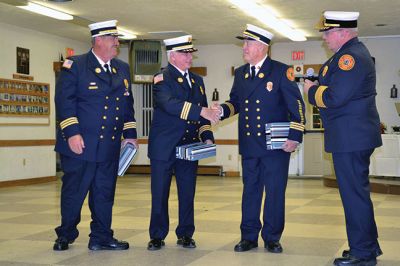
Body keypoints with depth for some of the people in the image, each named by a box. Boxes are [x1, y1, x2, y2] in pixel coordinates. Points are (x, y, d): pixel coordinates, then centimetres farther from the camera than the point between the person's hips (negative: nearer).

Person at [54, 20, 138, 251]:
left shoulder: (123, 69, 14)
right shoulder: (75, 66, -4)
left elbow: (127, 104, 18)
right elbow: (64, 101, -11)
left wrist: (130, 134, 12)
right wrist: (72, 133, -19)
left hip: (110, 146, 5)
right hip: (80, 144, -5)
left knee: (105, 193, 9)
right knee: (74, 192, 5)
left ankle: (101, 237, 20)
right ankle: (65, 236, 20)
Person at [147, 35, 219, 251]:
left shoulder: (197, 80, 14)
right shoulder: (162, 79, -7)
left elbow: (203, 113, 16)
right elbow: (170, 104, -26)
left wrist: (207, 136, 0)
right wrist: (202, 111, -31)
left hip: (190, 146, 5)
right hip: (164, 147, -5)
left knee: (187, 193, 7)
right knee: (160, 193, 3)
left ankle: (185, 234, 20)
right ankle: (157, 236, 15)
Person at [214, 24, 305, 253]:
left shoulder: (281, 71, -5)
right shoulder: (240, 74, 11)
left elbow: (296, 105, -7)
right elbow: (236, 102, 20)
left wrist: (295, 137, -14)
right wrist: (223, 109, -3)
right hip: (249, 144, 5)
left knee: (275, 192, 2)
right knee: (250, 190, 10)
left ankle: (272, 238, 14)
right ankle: (249, 237, 19)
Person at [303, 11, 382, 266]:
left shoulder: (351, 56, -18)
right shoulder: (352, 52, 16)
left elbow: (334, 97, -24)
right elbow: (338, 85, 20)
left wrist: (312, 90, -7)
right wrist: (317, 81, 4)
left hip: (351, 137, -11)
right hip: (354, 136, 11)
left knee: (354, 193, -4)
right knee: (358, 192, 18)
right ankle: (368, 246, 28)